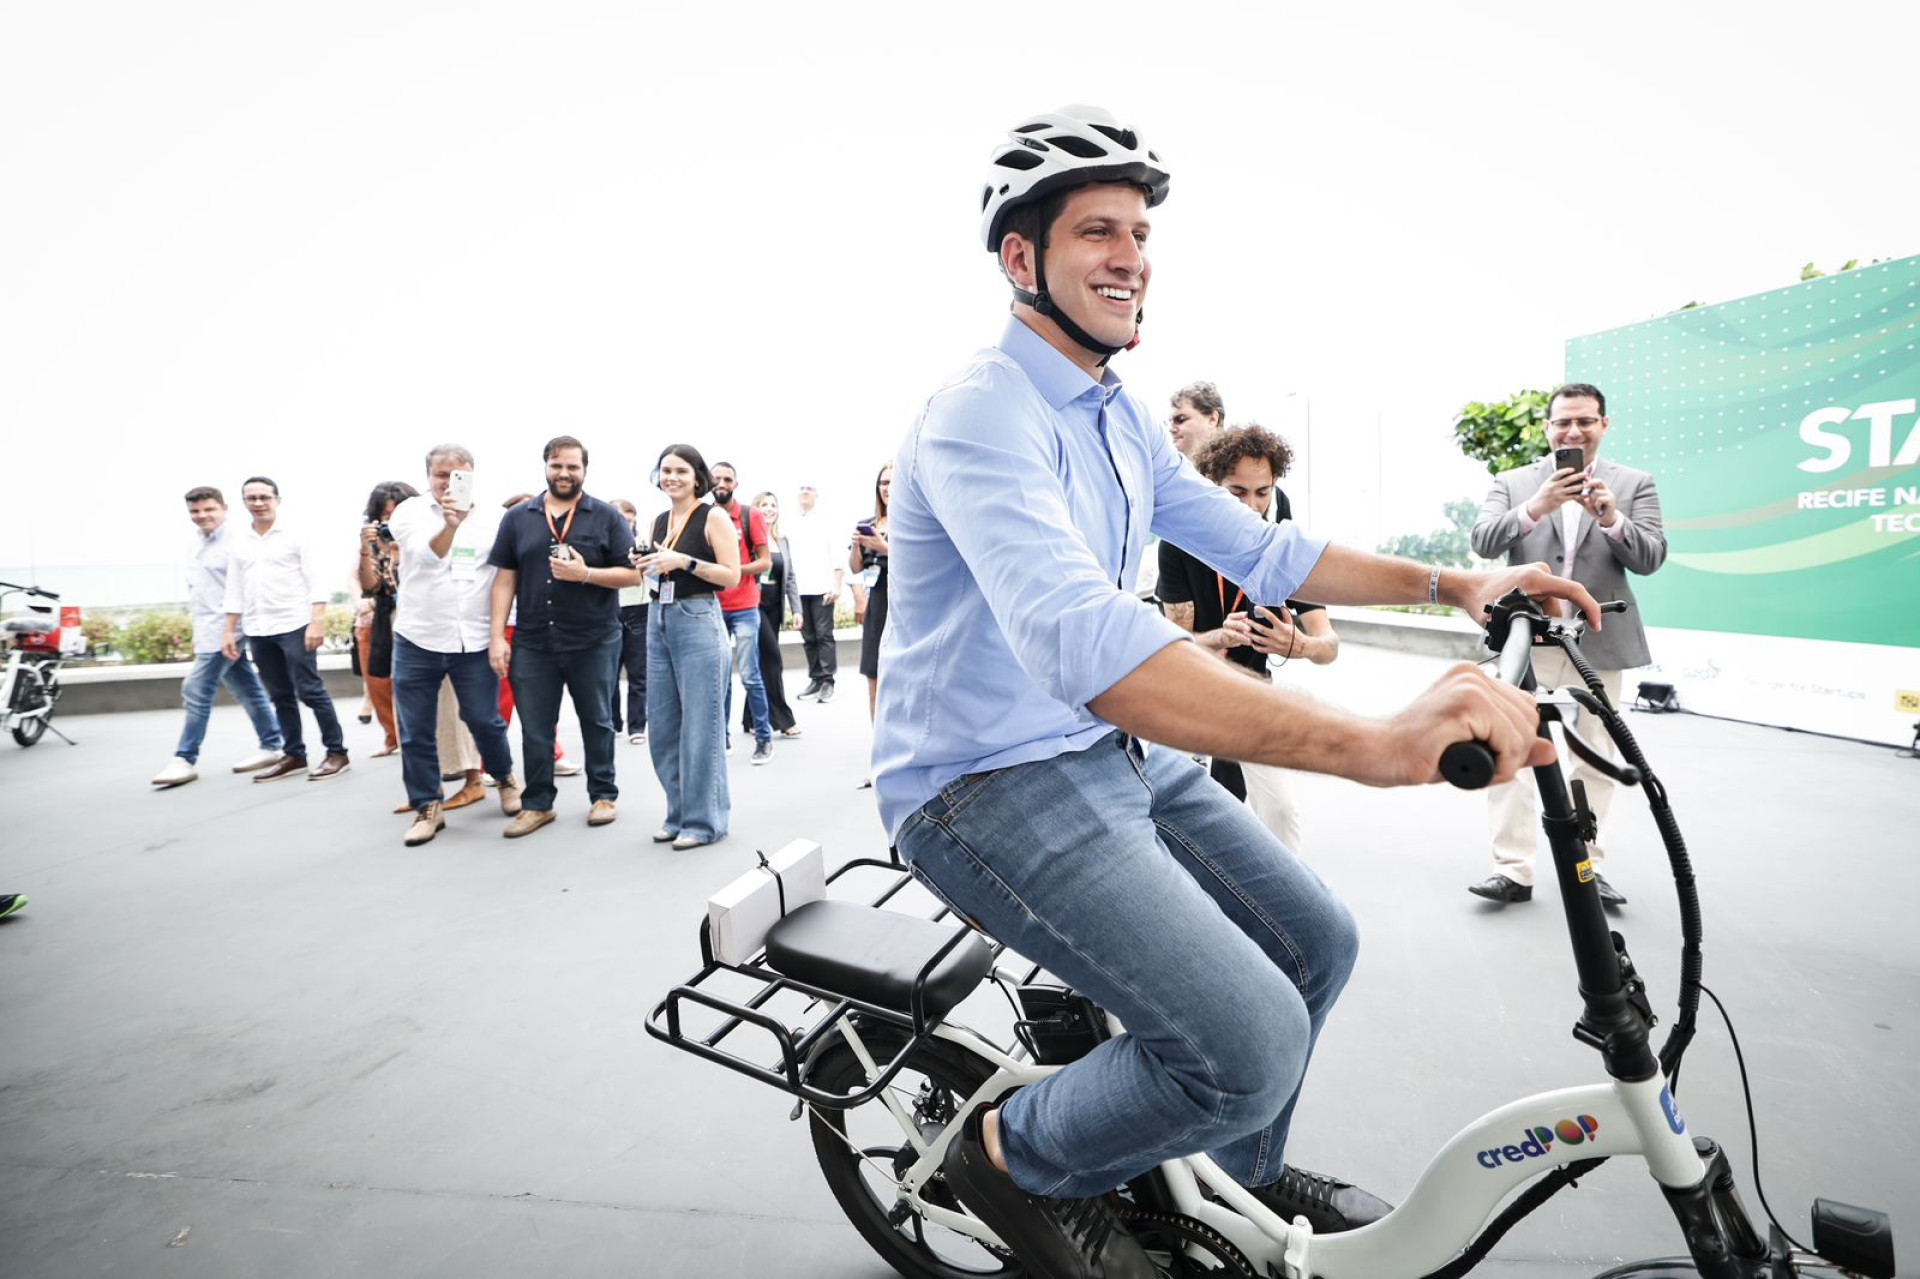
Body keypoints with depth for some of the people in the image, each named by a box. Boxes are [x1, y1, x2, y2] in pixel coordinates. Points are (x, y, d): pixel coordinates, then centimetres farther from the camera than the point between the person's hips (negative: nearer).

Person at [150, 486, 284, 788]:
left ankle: (185, 759, -1)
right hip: (210, 630, 9)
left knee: (196, 690, -8)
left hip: (224, 630, -9)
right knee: (247, 691, 11)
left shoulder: (235, 543, -13)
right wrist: (198, 632, 21)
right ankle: (271, 746, 17)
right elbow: (198, 590, 23)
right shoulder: (198, 543, 15)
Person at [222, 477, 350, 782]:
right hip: (257, 631, 5)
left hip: (294, 626, -5)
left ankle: (337, 752, 1)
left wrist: (318, 622, -15)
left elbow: (316, 582, -6)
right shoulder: (239, 543, 13)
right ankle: (294, 755, 16)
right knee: (280, 696, 9)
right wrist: (229, 632, 13)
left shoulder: (294, 535, -1)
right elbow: (234, 592, 17)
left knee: (310, 691, -6)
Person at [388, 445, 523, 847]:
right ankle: (428, 806, 21)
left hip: (473, 641, 0)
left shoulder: (489, 519, 5)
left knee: (485, 721, 6)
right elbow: (426, 554, -18)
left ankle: (505, 778, 32)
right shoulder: (409, 512, 1)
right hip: (417, 640, 0)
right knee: (416, 730, 7)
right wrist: (449, 524, -38)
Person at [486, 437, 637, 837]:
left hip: (594, 642, -2)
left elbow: (632, 575, -5)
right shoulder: (518, 518, 7)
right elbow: (504, 579, 5)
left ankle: (603, 795, 26)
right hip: (532, 643, 3)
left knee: (596, 722, 11)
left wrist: (585, 574, -20)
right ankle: (537, 804, 23)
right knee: (534, 729, 9)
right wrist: (497, 636, -1)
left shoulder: (607, 517, -1)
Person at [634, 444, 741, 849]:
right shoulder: (659, 521, 14)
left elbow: (732, 576, -10)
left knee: (700, 726, -2)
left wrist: (684, 561, -19)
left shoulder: (713, 517, -4)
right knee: (662, 726, 10)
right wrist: (646, 564, 1)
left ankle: (705, 820, 9)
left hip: (698, 622, -7)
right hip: (658, 621, 7)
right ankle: (679, 814, 24)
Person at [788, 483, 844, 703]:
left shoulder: (826, 521, 5)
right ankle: (815, 679, 13)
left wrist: (837, 585, -9)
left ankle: (828, 681, -1)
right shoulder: (790, 526, 13)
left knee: (824, 635, -4)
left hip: (822, 587, -3)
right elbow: (786, 558, 12)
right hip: (799, 590, 3)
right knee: (808, 638, 6)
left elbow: (837, 555, 0)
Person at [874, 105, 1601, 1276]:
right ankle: (1022, 1159, 13)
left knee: (1316, 944, 12)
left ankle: (1242, 1175, 39)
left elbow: (1257, 549, 12)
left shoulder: (1123, 418, 10)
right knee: (1249, 1045, -18)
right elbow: (1080, 639, -38)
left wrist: (1456, 585, 3)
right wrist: (1378, 745, -45)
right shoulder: (982, 416, -21)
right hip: (990, 784, -8)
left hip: (1116, 749, 9)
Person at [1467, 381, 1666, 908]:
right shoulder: (1512, 483, 5)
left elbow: (1651, 558, -3)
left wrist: (1612, 519, -22)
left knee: (1595, 762, 10)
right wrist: (1536, 506, -26)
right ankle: (1513, 870, 3)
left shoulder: (1634, 484, 7)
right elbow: (1483, 542, -9)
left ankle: (1587, 866, 23)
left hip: (1598, 642, 1)